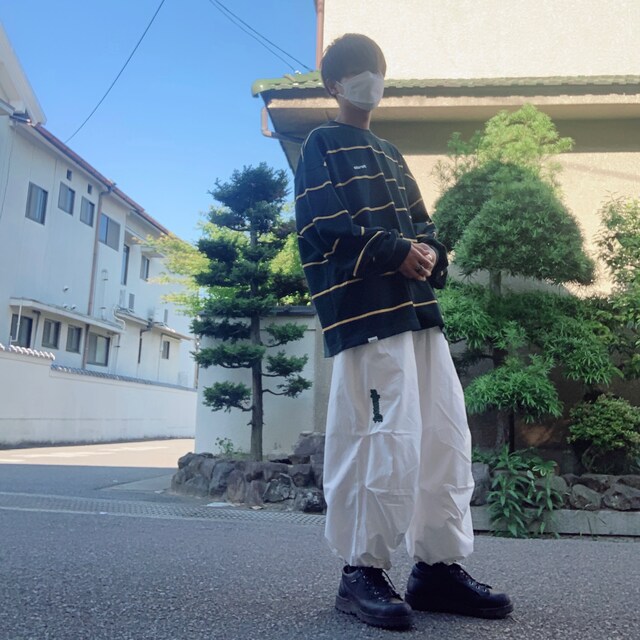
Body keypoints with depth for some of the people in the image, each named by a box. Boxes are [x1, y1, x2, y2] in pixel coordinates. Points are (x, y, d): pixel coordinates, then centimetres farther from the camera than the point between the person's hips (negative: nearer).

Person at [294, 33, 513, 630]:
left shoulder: (390, 154, 30)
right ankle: (362, 573, 3)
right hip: (366, 310, -8)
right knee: (391, 442, -12)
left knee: (447, 438, 4)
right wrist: (397, 250, -12)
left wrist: (430, 254, 0)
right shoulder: (322, 146, 8)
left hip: (418, 308, 8)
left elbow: (421, 222, 23)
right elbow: (321, 223, -7)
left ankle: (440, 568, 15)